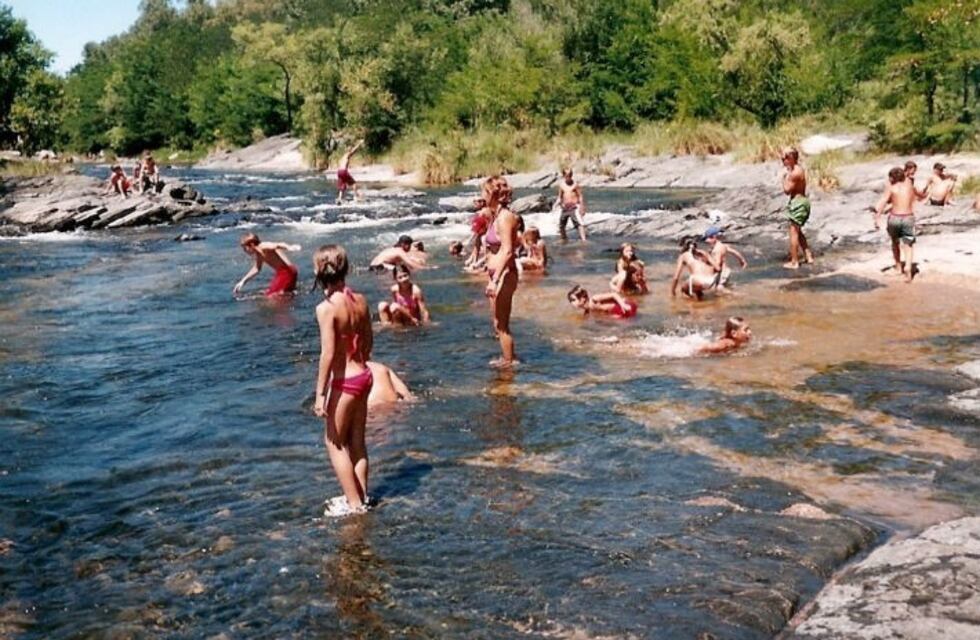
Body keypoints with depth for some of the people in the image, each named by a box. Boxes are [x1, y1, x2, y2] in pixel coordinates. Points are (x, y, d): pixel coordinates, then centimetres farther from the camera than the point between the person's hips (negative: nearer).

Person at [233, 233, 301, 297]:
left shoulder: (264, 247, -18)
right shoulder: (258, 255, 13)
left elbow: (278, 245, -39)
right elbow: (256, 268, 31)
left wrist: (289, 247, -61)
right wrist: (243, 281, 30)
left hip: (287, 271, -11)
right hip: (282, 272, 11)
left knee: (271, 296, -16)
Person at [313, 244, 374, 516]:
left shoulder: (326, 308, -19)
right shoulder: (360, 300, 1)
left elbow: (328, 354, -21)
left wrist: (320, 393, -15)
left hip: (344, 381, -7)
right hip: (364, 376, 7)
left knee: (334, 442, 8)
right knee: (357, 441, 18)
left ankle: (354, 503, 11)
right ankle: (361, 496, 28)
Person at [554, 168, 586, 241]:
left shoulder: (575, 184, -4)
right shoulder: (561, 184, 8)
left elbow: (580, 196, -2)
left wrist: (582, 207, -8)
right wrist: (557, 203, -3)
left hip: (574, 207, -5)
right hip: (565, 208, 5)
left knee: (579, 223, -17)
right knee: (561, 225, 10)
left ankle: (583, 240, -22)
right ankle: (564, 239, 29)